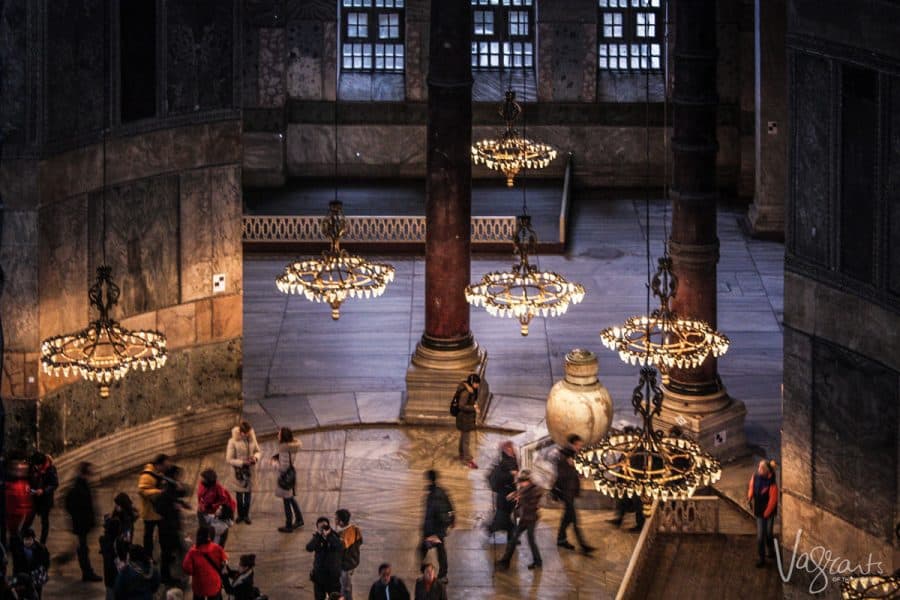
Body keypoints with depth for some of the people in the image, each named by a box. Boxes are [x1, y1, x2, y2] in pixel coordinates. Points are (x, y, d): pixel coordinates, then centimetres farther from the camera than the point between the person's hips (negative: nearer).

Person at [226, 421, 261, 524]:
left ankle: (246, 515, 31)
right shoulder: (233, 442, -21)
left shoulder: (252, 438, -9)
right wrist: (242, 463, -26)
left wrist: (256, 457, -18)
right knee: (239, 494, 13)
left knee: (248, 493, 15)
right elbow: (229, 459, -18)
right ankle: (240, 515, 33)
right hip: (239, 471, -3)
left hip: (250, 471, 3)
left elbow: (258, 451, 4)